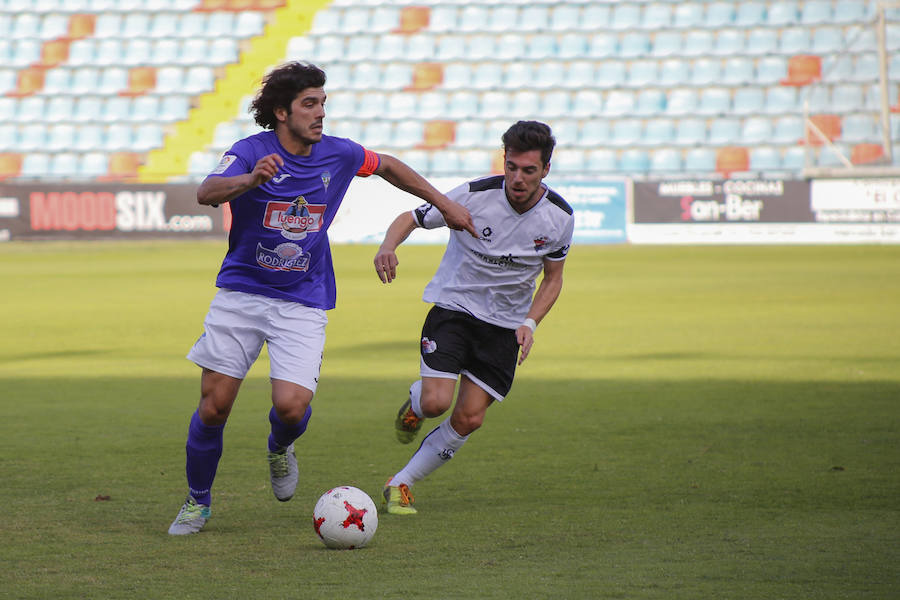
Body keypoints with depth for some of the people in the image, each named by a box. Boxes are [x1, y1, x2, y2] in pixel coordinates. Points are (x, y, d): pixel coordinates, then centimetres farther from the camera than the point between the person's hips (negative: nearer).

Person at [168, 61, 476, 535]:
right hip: (240, 294, -1)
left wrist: (443, 203, 24)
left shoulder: (338, 155, -1)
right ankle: (197, 503, 19)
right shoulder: (250, 151, -13)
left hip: (303, 303, 1)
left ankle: (280, 448, 21)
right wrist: (250, 180, -52)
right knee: (214, 406, -3)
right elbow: (207, 193, -32)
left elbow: (387, 166, 20)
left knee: (292, 406, -17)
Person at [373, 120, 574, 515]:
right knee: (436, 402, -20)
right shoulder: (474, 196, -18)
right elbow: (411, 219, -8)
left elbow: (553, 278, 6)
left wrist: (530, 323, -10)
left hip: (505, 326, 3)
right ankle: (414, 402, 19)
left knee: (469, 419, -4)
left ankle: (401, 483, 13)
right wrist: (388, 246, -30)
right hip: (453, 307, -3)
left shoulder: (559, 217, -9)